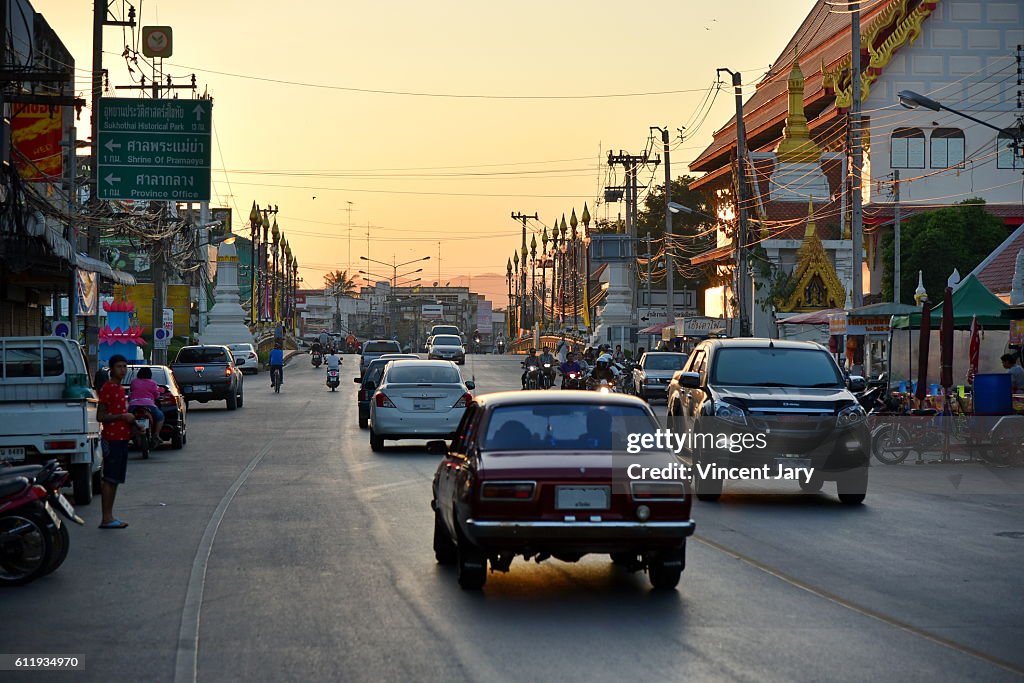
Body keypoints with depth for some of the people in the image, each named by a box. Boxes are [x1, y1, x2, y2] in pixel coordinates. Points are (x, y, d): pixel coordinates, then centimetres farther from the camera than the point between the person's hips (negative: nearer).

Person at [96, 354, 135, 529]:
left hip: (122, 438, 9)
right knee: (109, 479, -8)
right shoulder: (107, 388, -11)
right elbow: (100, 416, -15)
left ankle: (109, 516, 14)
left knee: (115, 479, 10)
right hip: (112, 439, -9)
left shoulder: (120, 388, 17)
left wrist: (130, 419, 12)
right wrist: (122, 416, -19)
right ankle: (106, 519, -7)